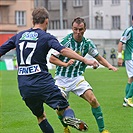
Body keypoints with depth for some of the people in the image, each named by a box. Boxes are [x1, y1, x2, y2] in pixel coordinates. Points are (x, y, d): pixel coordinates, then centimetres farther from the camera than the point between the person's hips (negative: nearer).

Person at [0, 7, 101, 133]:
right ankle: (70, 117, -39)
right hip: (43, 82, -4)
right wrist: (84, 60, -17)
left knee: (40, 116, 20)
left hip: (24, 87, 4)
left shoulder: (19, 36, 14)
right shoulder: (46, 37, -1)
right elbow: (63, 50, -15)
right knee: (64, 107, -7)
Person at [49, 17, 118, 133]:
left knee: (93, 100, -16)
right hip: (62, 79, -2)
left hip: (78, 78, 2)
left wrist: (110, 66, -7)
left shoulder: (87, 43, -2)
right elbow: (52, 59, -12)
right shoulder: (66, 41, -15)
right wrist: (66, 64, -26)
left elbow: (99, 58, 10)